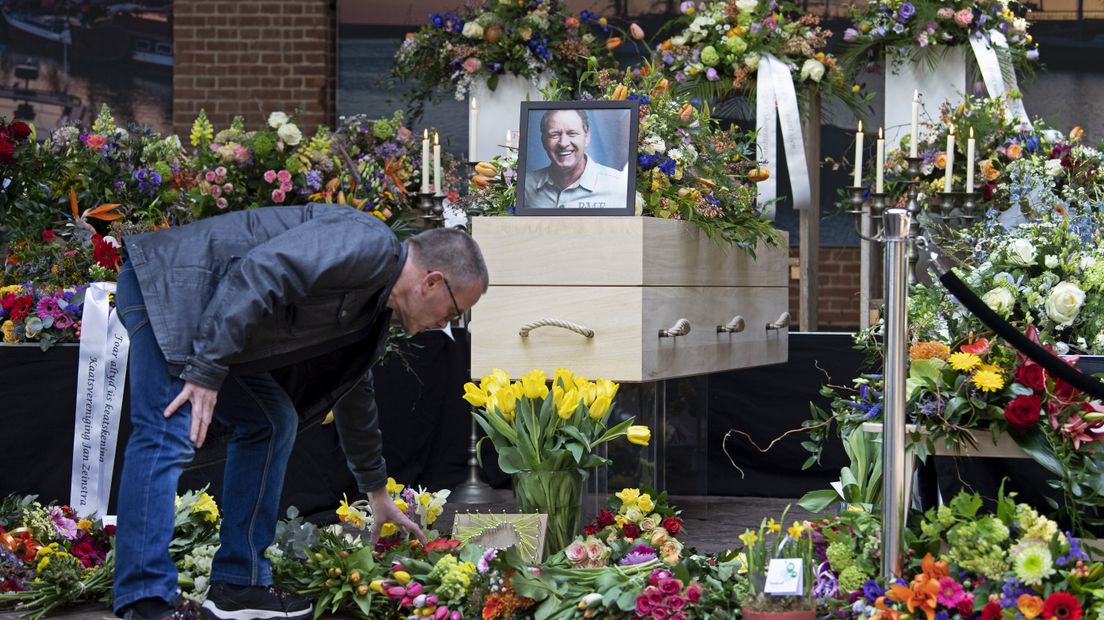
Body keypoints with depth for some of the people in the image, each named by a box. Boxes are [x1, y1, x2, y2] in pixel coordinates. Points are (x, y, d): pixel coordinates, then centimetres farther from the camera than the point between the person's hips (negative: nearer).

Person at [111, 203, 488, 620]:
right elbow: (258, 272, -27)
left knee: (270, 422, 10)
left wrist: (377, 492, 37)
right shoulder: (368, 245, -16)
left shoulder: (370, 312, 16)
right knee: (170, 437, -18)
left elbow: (353, 394, 30)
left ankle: (238, 586, 10)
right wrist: (207, 371, -27)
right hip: (168, 282, -11)